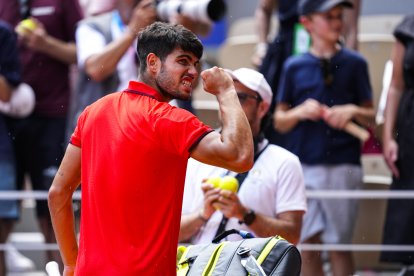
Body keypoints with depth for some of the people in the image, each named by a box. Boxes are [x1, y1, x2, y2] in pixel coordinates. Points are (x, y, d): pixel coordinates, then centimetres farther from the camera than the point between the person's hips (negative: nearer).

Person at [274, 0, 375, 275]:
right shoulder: (294, 66, 7)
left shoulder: (354, 63, 5)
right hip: (302, 166, 2)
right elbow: (279, 121, 10)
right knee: (306, 245, 4)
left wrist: (353, 111, -12)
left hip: (342, 166, -1)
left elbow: (371, 118, 8)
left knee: (339, 247, 1)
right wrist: (300, 112, -10)